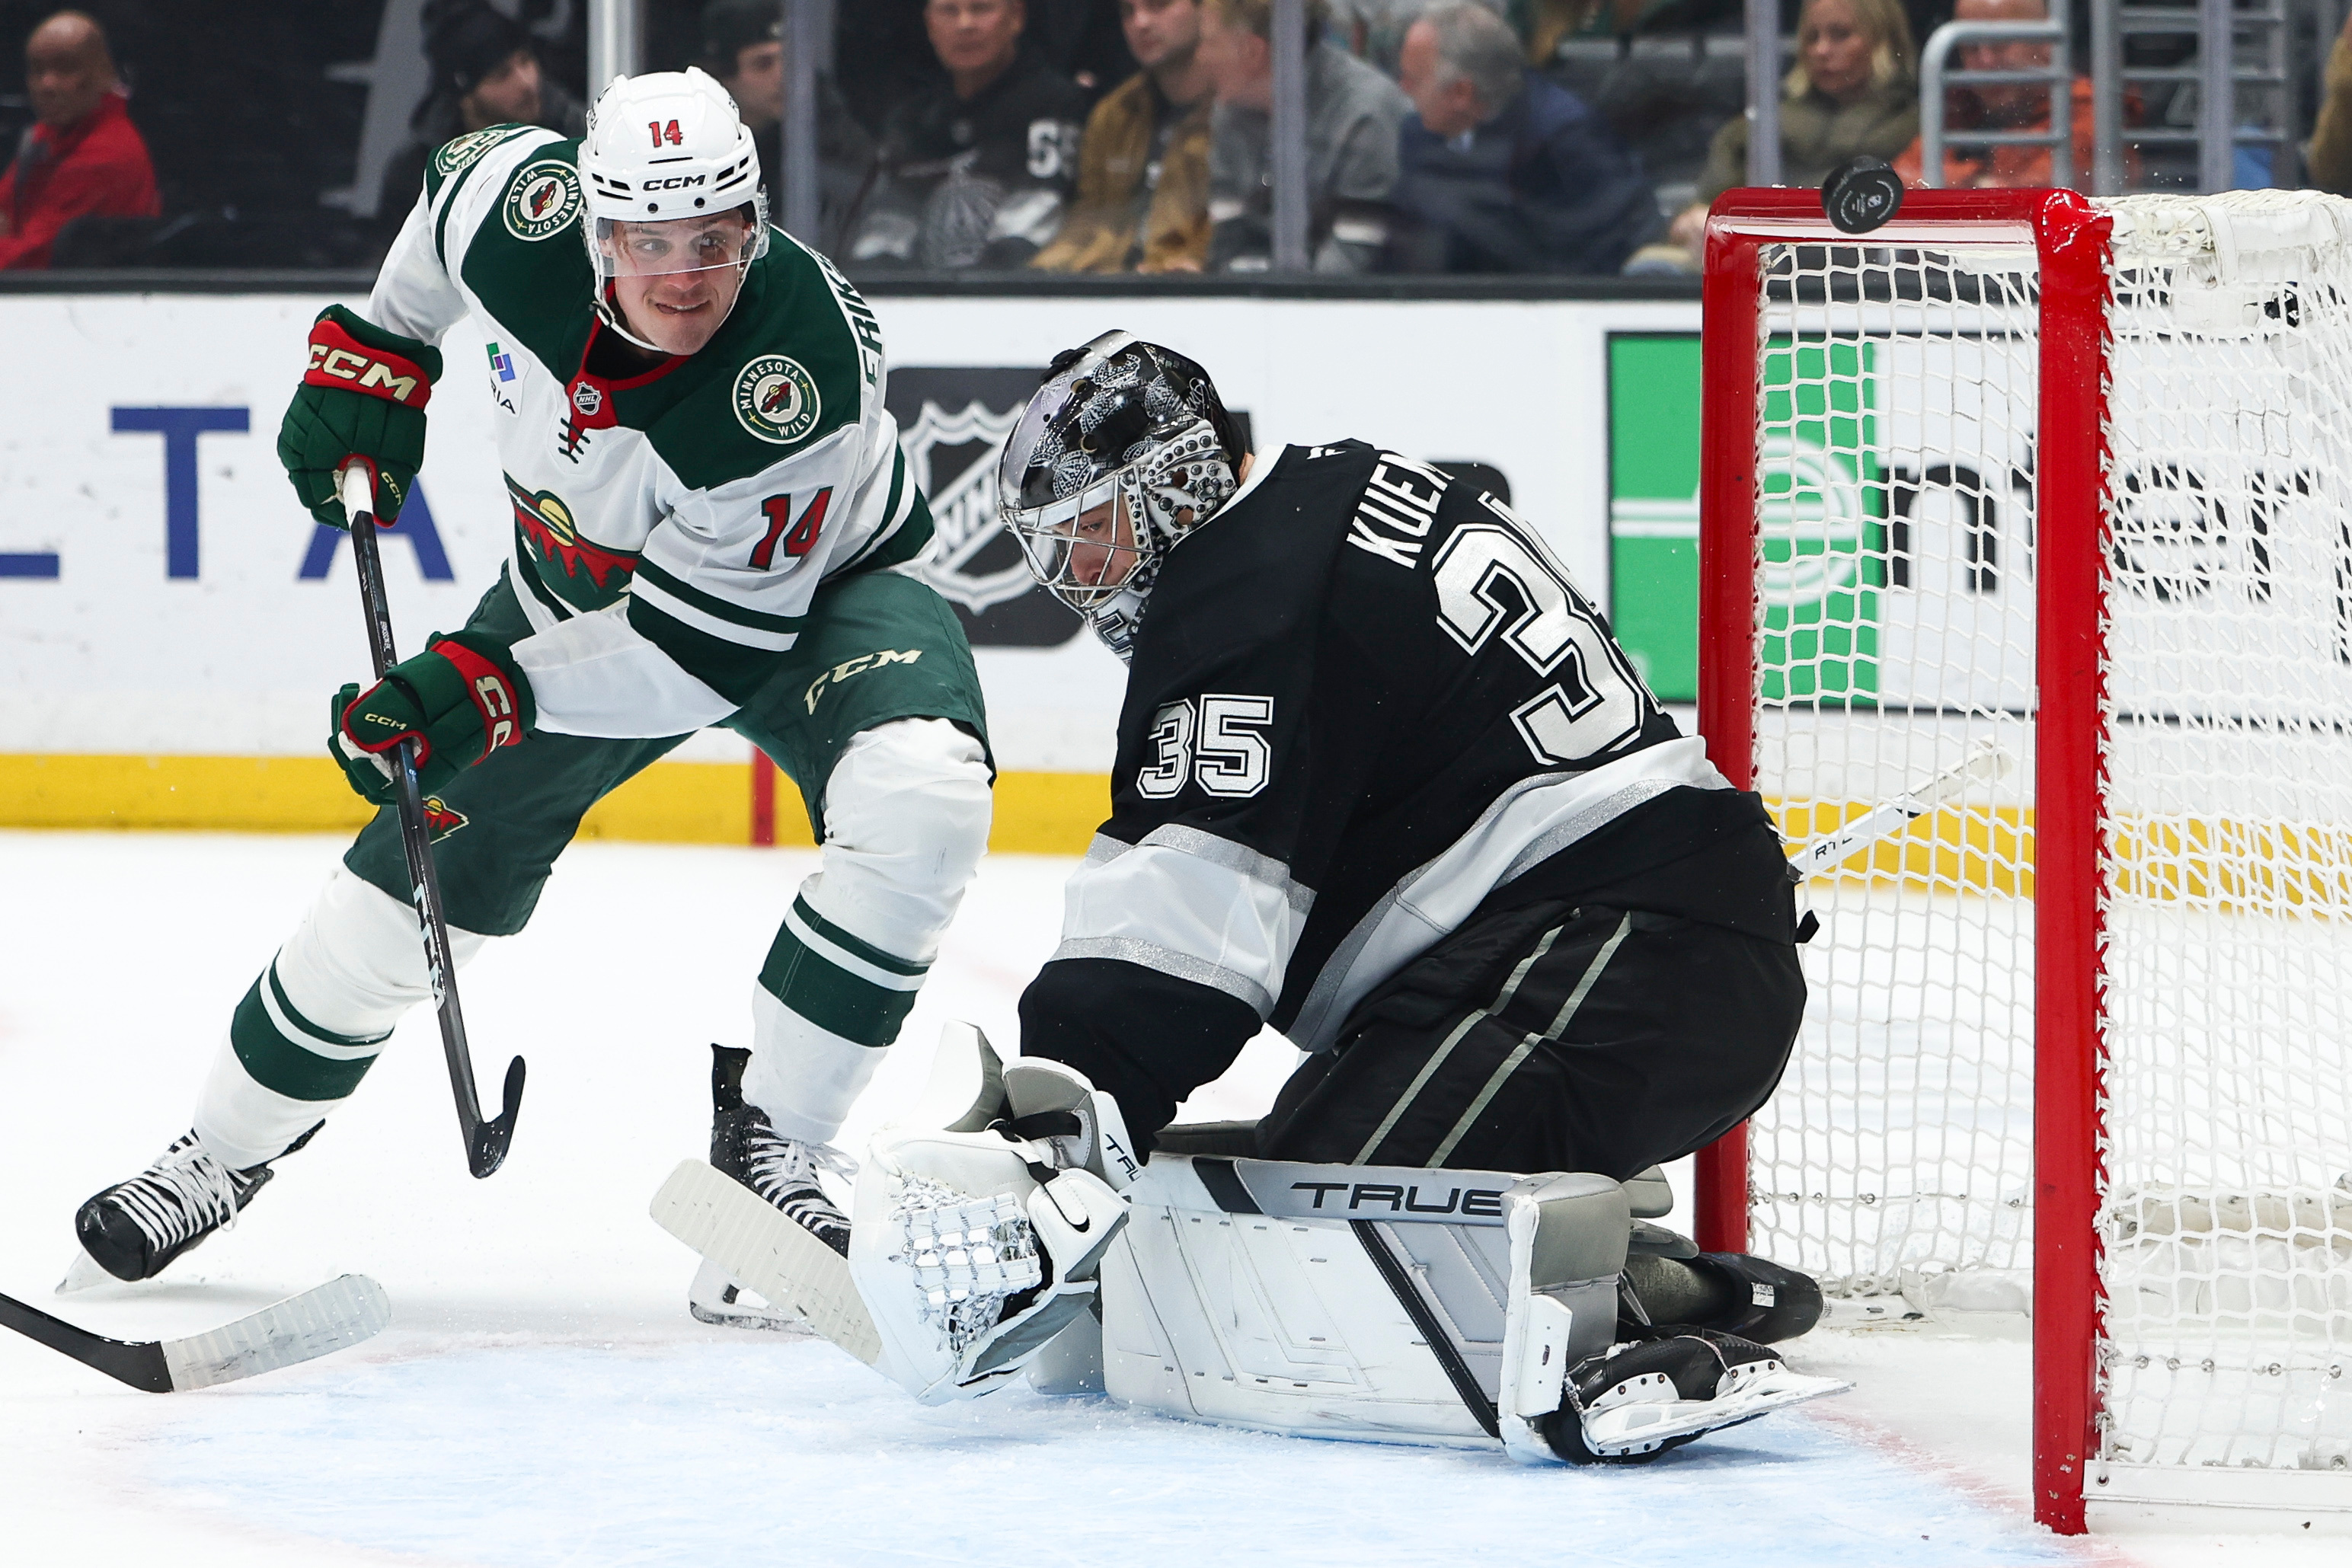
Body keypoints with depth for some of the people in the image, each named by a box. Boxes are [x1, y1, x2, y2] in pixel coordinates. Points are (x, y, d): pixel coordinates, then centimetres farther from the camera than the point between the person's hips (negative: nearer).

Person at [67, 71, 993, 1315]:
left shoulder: (800, 386, -40)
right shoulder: (522, 204, -27)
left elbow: (702, 652, -33)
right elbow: (454, 178, 1)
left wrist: (490, 690, -37)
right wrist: (371, 357, 3)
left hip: (808, 592, -4)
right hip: (582, 585, 4)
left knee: (919, 796, -33)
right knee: (418, 868, 3)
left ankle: (766, 1137, -21)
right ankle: (225, 1149, 26)